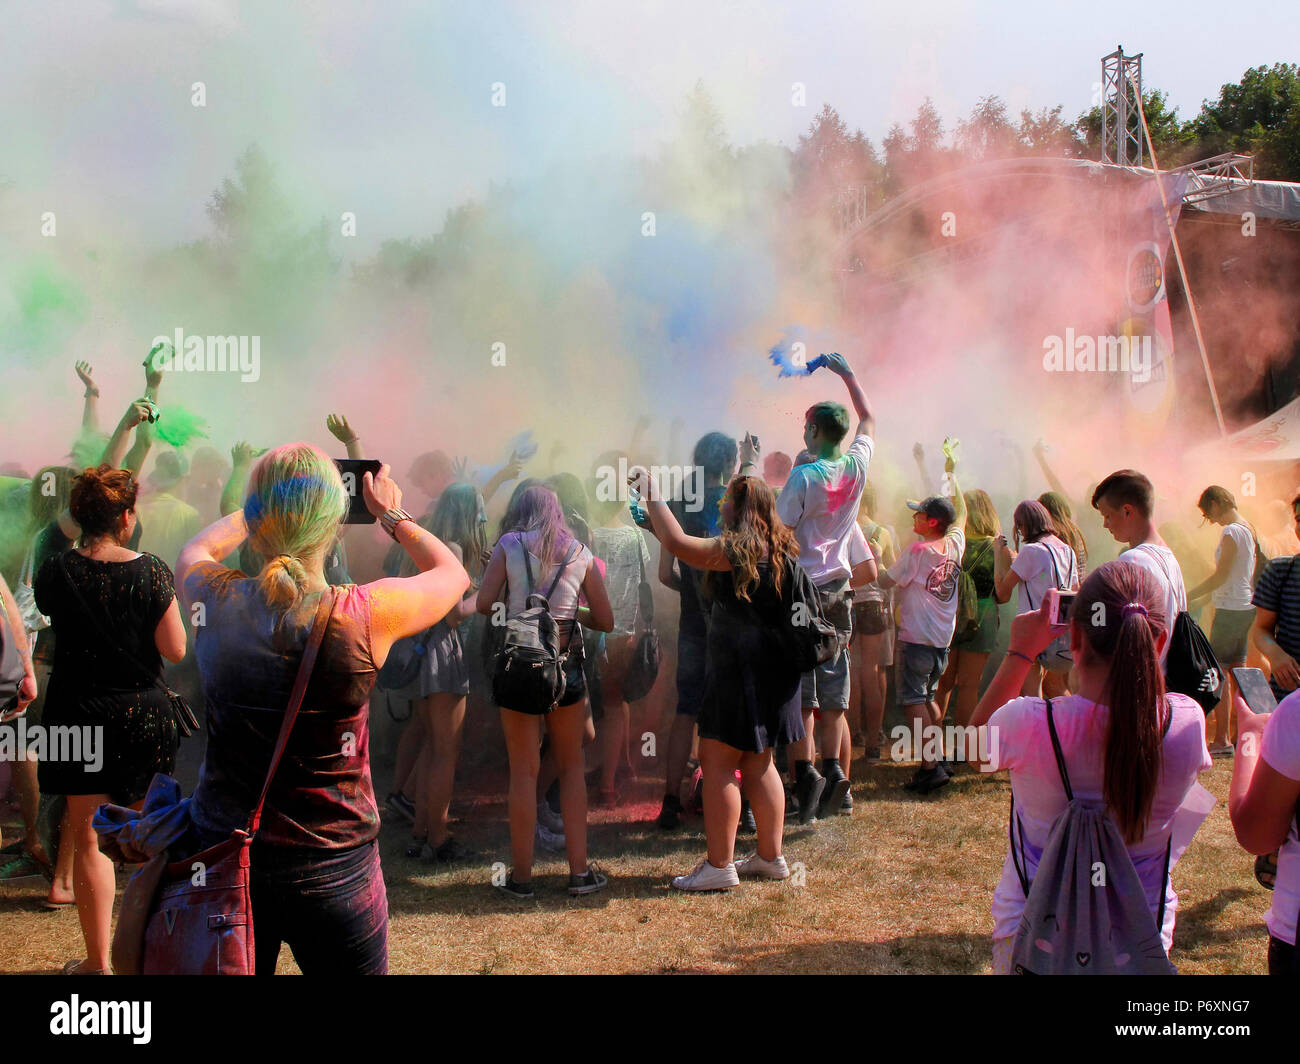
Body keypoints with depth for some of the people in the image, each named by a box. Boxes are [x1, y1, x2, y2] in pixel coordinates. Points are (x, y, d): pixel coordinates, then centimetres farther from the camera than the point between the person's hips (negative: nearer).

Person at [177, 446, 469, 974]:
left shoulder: (214, 599, -11)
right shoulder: (368, 613, -19)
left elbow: (195, 549, 16)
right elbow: (453, 572, 4)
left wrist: (263, 508, 21)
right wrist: (391, 515, 16)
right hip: (333, 866, -2)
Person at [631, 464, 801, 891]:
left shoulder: (736, 550, -16)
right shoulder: (782, 549, 10)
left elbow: (677, 542, -25)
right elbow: (759, 502, 31)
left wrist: (653, 495, -12)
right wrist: (749, 467, 43)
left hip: (739, 671, -9)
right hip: (772, 672, 9)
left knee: (717, 763, -3)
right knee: (758, 764, 16)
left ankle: (719, 865, -1)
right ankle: (771, 856, 22)